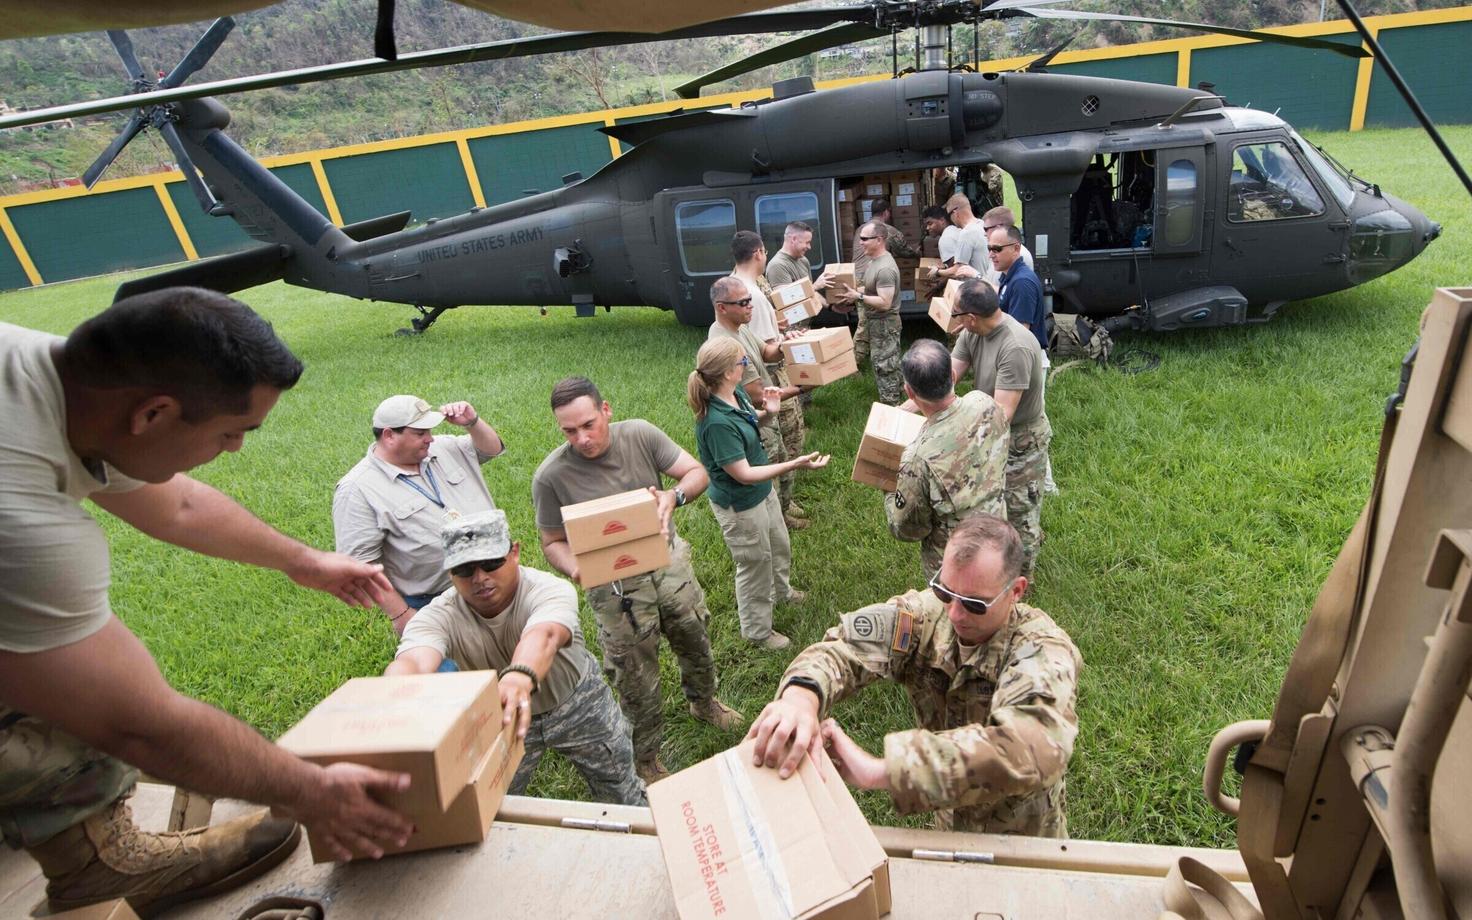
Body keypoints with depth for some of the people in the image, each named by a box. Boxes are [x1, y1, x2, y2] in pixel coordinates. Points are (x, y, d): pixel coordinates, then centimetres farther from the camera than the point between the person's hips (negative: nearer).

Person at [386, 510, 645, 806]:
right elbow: (412, 661, -46)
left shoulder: (550, 590, -32)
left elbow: (543, 635, -54)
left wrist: (520, 677, -77)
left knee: (621, 791, 13)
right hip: (496, 719, 2)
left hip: (577, 704, -1)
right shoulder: (437, 617, -26)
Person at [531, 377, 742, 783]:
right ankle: (645, 757, 39)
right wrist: (576, 568, -31)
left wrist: (674, 496, -33)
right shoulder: (551, 476, -21)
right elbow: (553, 542, -10)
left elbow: (697, 472, -11)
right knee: (636, 678, 12)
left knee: (695, 641, 25)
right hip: (616, 586, -3)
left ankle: (703, 701, 58)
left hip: (670, 562, 3)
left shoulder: (640, 434, -15)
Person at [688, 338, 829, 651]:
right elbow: (743, 474, -30)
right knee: (756, 563, 14)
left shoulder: (736, 393, -9)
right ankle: (757, 631, 41)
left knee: (779, 546, 31)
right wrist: (795, 464, -32)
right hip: (739, 505, -9)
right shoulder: (716, 422, -36)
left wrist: (766, 412, -4)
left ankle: (781, 591, 62)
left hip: (763, 490, 9)